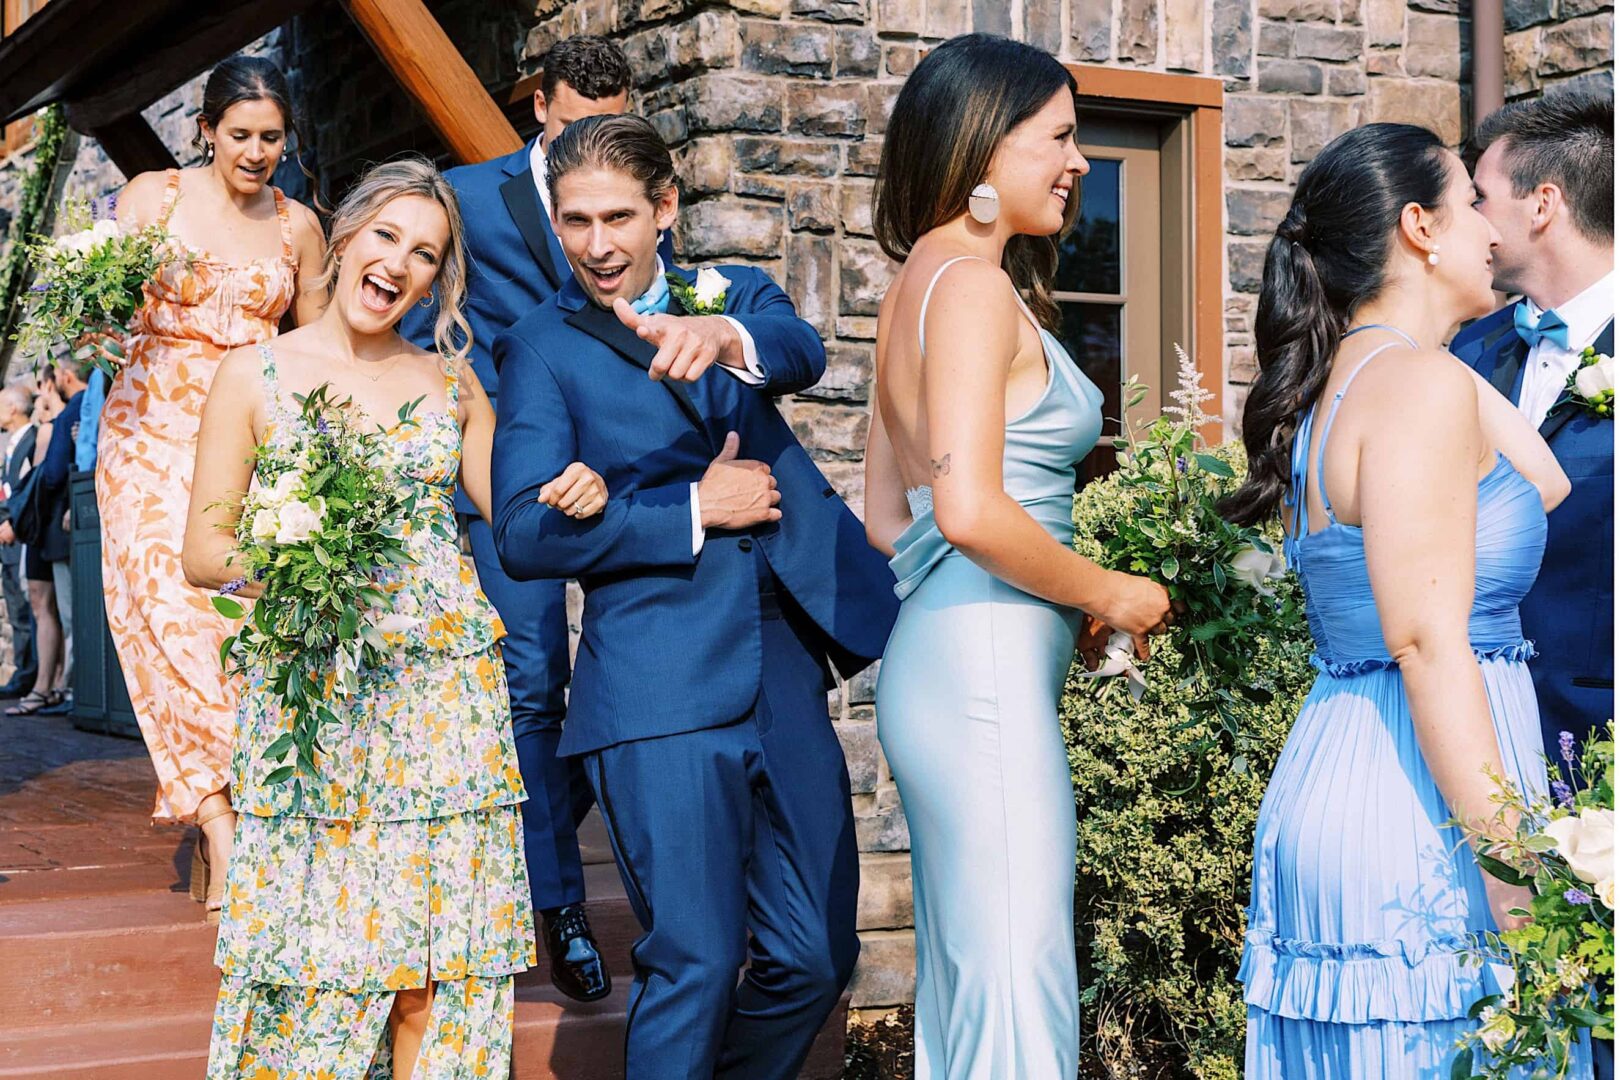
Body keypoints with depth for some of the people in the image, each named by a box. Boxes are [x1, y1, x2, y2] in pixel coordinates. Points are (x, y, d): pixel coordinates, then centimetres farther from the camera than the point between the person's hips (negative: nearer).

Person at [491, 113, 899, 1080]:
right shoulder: (544, 347, 5)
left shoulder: (733, 294, 13)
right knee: (695, 965, -6)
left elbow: (802, 351, -12)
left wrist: (724, 336, -34)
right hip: (662, 688, -3)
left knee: (817, 958, 9)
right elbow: (526, 534, -6)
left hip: (787, 671, 4)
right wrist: (694, 511, -10)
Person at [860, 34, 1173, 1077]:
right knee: (1020, 991, -7)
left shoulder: (917, 287, 18)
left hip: (931, 666, 10)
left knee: (964, 984, 14)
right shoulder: (974, 287, -11)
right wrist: (1109, 594, -8)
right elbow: (971, 509, -22)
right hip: (988, 668, -10)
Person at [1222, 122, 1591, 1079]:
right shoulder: (1420, 383, -14)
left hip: (1330, 778, 10)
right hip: (1421, 815, -10)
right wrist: (1512, 860, -21)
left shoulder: (1339, 383, 15)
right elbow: (1428, 640, -20)